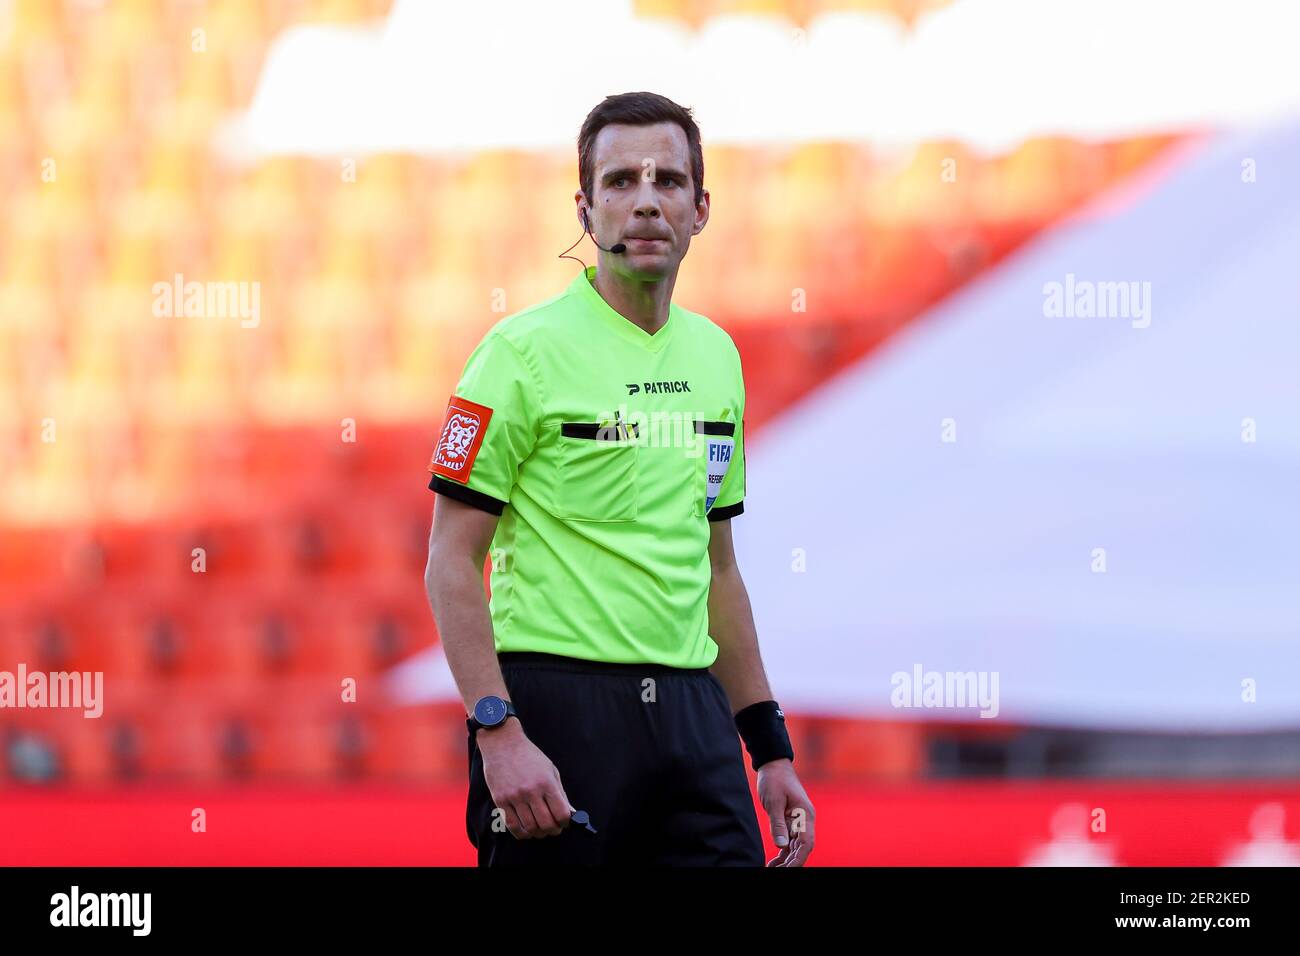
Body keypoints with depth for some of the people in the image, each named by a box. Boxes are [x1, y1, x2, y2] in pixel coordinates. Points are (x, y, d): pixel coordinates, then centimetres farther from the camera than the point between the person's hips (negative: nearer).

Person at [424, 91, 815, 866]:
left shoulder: (717, 357, 13)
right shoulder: (527, 350, -7)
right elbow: (452, 562, -9)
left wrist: (770, 744, 15)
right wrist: (498, 732, -19)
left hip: (693, 714, 6)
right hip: (556, 706, -6)